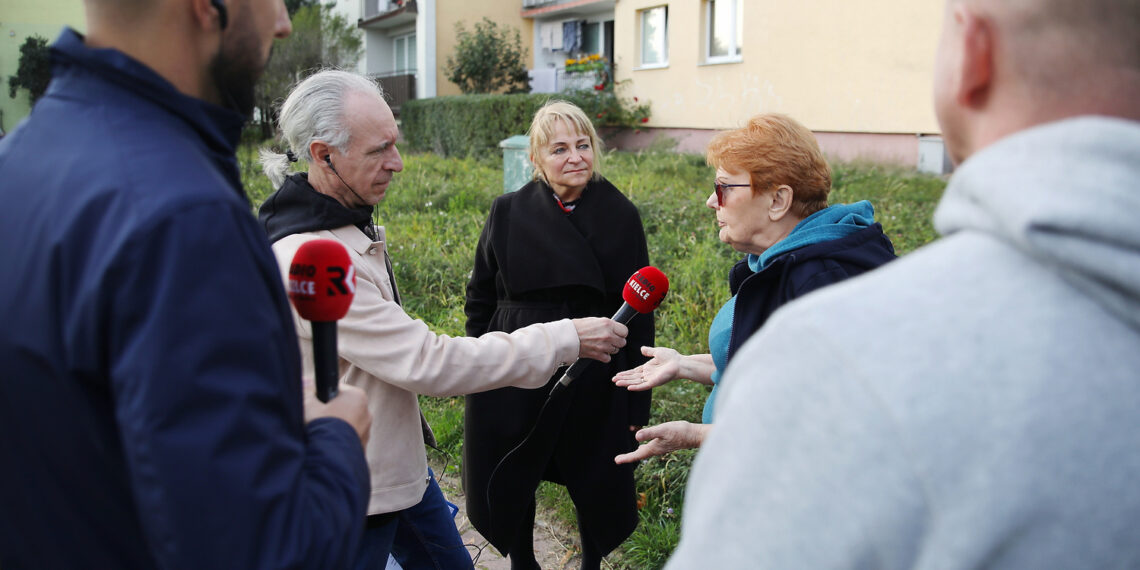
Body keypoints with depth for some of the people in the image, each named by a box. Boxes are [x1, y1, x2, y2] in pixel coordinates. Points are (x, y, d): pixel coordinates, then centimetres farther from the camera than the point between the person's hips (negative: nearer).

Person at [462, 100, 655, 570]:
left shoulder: (621, 217, -4)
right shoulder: (508, 213, -2)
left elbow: (639, 314, -2)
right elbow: (480, 297, 5)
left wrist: (637, 401, -3)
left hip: (595, 383, -1)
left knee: (597, 487, 14)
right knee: (507, 487, 14)